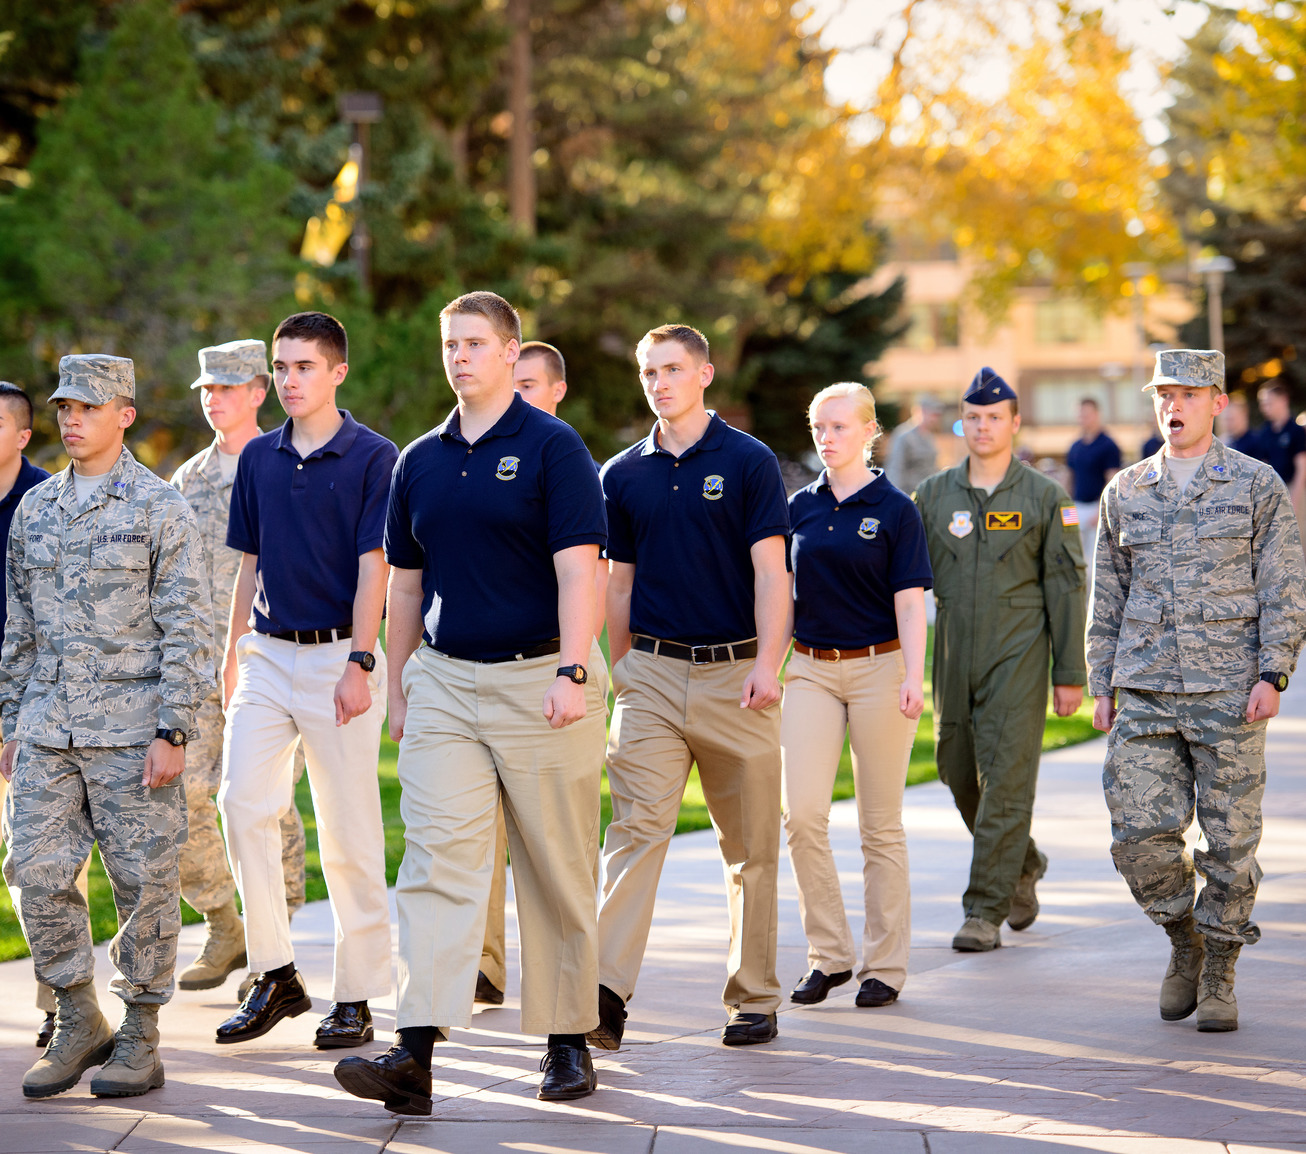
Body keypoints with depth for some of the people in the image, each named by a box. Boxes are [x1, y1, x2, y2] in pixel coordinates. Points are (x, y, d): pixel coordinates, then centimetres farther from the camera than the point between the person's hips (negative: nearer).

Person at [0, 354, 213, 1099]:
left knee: (144, 882, 0)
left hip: (132, 727, -5)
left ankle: (141, 1039, 9)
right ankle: (79, 1024, 14)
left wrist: (173, 731, -14)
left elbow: (188, 629, -8)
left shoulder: (161, 509, -4)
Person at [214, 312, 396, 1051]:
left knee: (349, 831, 0)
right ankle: (275, 974, 0)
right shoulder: (259, 459, 11)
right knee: (243, 800, -9)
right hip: (268, 653, 5)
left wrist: (359, 663, -15)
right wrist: (235, 653, 15)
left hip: (338, 658, -5)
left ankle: (356, 996, 8)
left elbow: (372, 568, -9)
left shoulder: (374, 458, -5)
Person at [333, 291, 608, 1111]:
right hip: (444, 683, 4)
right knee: (437, 861, -8)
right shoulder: (421, 461, 12)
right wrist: (398, 689, 17)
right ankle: (417, 1052, -16)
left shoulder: (552, 448, -3)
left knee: (558, 873, 5)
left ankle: (569, 1041, 17)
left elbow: (578, 569, -11)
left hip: (539, 682, -4)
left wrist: (572, 673, -22)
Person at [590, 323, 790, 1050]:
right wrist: (621, 665, 15)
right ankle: (609, 992, -22)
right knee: (636, 829, -12)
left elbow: (770, 572, -7)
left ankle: (754, 998, 16)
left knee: (751, 847, 6)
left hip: (735, 674, -2)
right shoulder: (625, 475, 9)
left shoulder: (749, 462, -1)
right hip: (653, 672, 2)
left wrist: (767, 664, -17)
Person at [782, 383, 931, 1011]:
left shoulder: (894, 509, -3)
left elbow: (910, 603, -7)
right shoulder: (800, 506, 9)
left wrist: (914, 678, -18)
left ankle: (884, 965, 11)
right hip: (810, 670, 3)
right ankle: (828, 953, 4)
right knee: (801, 815, -8)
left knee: (881, 825, 3)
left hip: (878, 667, -3)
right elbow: (781, 591, 14)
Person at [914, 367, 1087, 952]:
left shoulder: (1045, 498, 0)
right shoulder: (933, 494, 8)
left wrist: (1070, 673, -4)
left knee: (1005, 780, -8)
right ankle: (1023, 865, 33)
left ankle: (986, 909, -5)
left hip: (1018, 656, -4)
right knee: (959, 774, 9)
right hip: (953, 656, 4)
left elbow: (1065, 587, 0)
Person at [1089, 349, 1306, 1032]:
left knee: (1230, 839, 1)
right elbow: (1108, 598, 14)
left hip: (1229, 692, -2)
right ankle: (1184, 940, 17)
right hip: (1145, 693, 2)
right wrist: (1100, 686, 9)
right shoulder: (1125, 493, 10)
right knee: (1140, 833, -8)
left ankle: (1219, 977, 15)